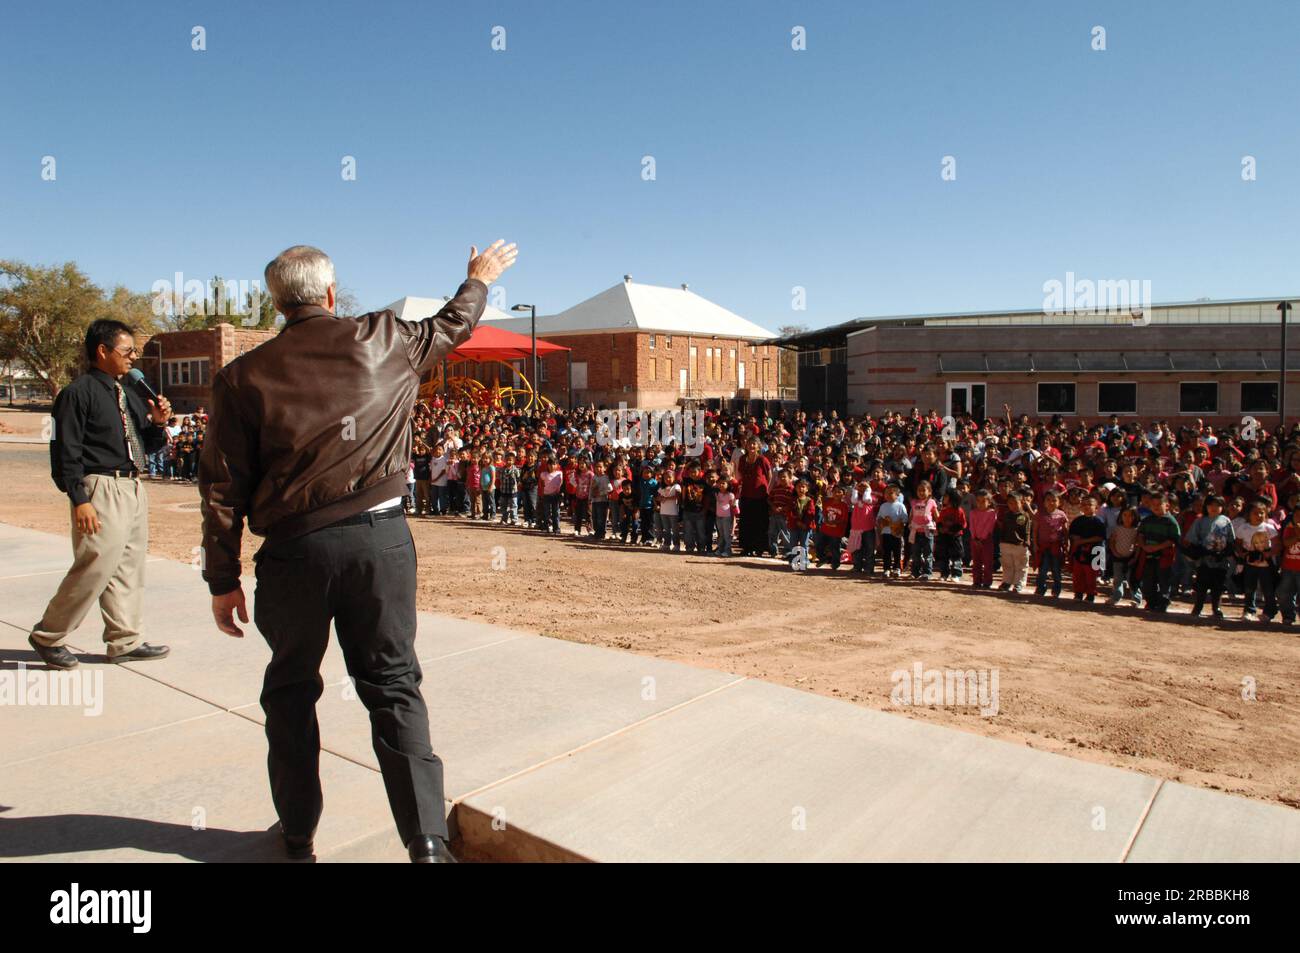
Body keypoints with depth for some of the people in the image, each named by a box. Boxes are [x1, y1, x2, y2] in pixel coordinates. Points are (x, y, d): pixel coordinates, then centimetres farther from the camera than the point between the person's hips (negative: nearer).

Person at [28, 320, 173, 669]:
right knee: (96, 567, -7)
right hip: (101, 490, -8)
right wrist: (79, 500, -18)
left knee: (131, 568, 11)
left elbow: (148, 446, 21)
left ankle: (126, 641, 20)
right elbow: (66, 452, -13)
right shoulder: (78, 393, -8)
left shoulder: (129, 394, 16)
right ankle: (48, 636, 11)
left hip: (134, 488, 8)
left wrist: (157, 423, 1)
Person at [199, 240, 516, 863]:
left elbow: (223, 489, 1)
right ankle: (427, 841, 7)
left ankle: (297, 833, 31)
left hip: (293, 548, 0)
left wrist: (223, 580, 9)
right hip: (380, 537, 0)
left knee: (291, 688, 19)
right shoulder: (381, 340, 2)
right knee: (394, 686, 7)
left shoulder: (242, 377, 1)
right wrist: (479, 279, 41)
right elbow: (453, 326, 22)